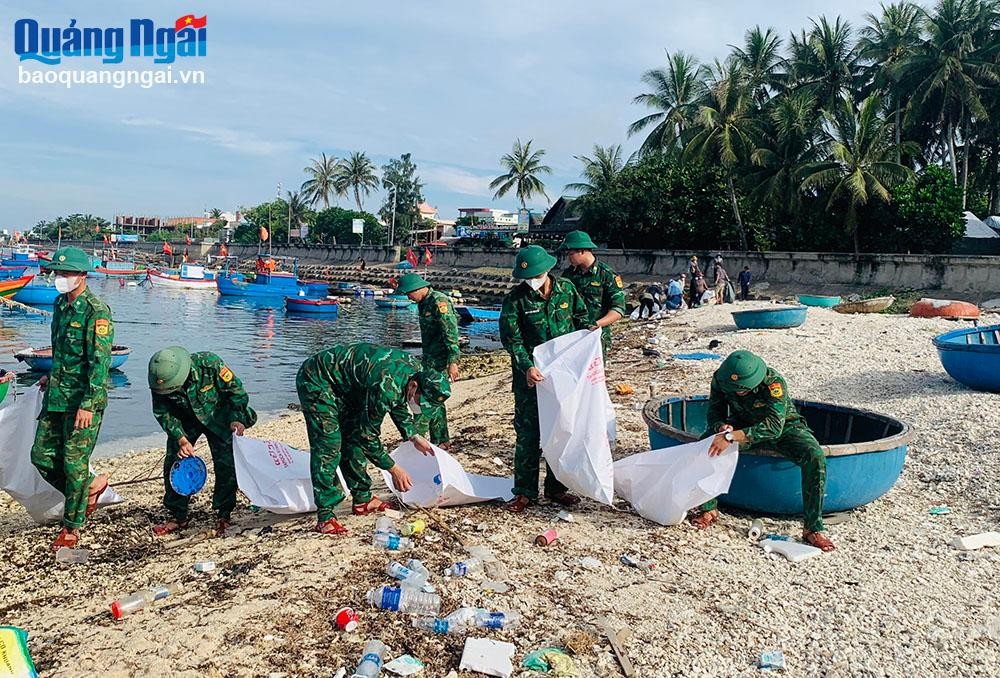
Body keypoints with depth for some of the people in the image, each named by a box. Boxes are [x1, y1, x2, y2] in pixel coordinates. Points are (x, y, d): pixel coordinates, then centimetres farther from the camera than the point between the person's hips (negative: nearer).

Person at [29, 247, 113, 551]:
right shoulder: (60, 303, 10)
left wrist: (88, 404, -25)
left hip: (83, 399, -8)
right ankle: (90, 487, 32)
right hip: (56, 396, 8)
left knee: (74, 463, 1)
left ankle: (72, 528, 16)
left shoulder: (96, 311, -17)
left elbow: (101, 361, -22)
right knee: (41, 456, 11)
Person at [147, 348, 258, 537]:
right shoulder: (160, 382, -25)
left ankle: (224, 515, 6)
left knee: (226, 464, -9)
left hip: (218, 417, -3)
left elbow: (236, 390, -21)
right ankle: (177, 516, 12)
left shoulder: (209, 364, -35)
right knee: (173, 463, -3)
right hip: (185, 420, 3)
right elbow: (163, 413, -11)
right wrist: (181, 439, -21)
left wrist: (237, 419, -29)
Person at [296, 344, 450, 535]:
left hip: (344, 384, 10)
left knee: (354, 438, 10)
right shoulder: (386, 387, -35)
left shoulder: (415, 368, -9)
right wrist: (394, 470, -15)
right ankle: (324, 516, -12)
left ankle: (362, 499, 20)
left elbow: (398, 404, 12)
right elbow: (368, 435, -23)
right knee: (329, 445, -15)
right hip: (316, 381, -9)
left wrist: (414, 436, 4)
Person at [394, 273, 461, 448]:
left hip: (440, 360, -10)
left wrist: (453, 362, -23)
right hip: (430, 359, 10)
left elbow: (451, 333, -20)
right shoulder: (424, 303, 14)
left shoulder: (439, 302, -16)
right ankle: (441, 441, 21)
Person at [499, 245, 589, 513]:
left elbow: (583, 320, 12)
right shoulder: (515, 299, -9)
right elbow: (511, 339, -12)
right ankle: (525, 492, 10)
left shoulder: (567, 289, 0)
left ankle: (556, 487, 26)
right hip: (531, 374, -3)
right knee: (528, 433, -1)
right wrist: (527, 367, -24)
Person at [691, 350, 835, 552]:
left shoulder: (774, 382, -34)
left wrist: (732, 436, -52)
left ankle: (814, 529, -19)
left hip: (783, 426, -3)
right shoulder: (720, 379, -21)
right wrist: (722, 427, -38)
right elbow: (715, 413, -12)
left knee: (815, 457, -30)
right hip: (742, 424, 3)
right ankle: (709, 509, -7)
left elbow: (774, 425, -43)